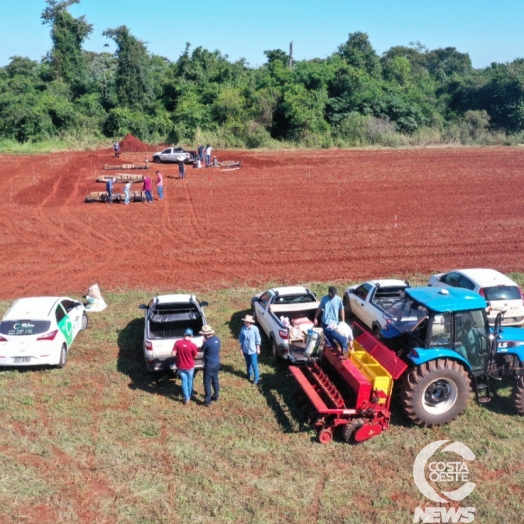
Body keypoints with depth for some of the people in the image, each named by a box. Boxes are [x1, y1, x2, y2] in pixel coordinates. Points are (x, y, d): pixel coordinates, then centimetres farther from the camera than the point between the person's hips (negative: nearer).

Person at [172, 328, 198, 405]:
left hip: (181, 367, 1)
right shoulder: (193, 345, -21)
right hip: (190, 367, -1)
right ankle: (189, 395, 38)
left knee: (184, 382, 15)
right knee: (189, 381, 21)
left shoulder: (178, 343, -17)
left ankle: (186, 398, 19)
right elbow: (195, 356, -8)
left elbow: (173, 353, -13)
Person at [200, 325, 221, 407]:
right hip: (217, 363, 8)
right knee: (215, 380, 22)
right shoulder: (217, 339, -2)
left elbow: (202, 349, -7)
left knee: (207, 383, 3)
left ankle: (208, 401, 8)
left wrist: (204, 342, 8)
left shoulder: (207, 342, -26)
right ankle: (216, 396, 37)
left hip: (209, 365, -8)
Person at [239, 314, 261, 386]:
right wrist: (241, 348, 5)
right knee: (248, 363, 19)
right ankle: (249, 374, 39)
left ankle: (256, 378, 8)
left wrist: (258, 348, -6)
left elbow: (258, 339, -8)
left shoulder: (255, 328, -15)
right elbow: (241, 339, 3)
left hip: (253, 350, -3)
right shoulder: (243, 329, -8)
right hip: (245, 350, 3)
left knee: (254, 364, -2)